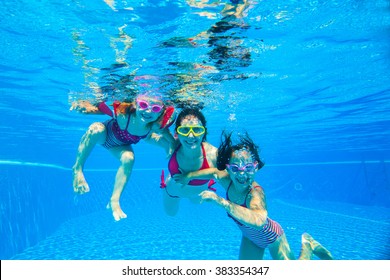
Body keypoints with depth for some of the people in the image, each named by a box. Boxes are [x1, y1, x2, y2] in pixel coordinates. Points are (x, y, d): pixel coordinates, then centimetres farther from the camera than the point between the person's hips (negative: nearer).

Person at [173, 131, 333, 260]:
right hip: (250, 237, 6)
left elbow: (259, 221, -64)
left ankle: (307, 248, 31)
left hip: (272, 236, -5)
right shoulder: (227, 180, -26)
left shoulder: (255, 192, -43)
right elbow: (214, 172, -3)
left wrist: (220, 201, -64)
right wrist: (187, 176, -1)